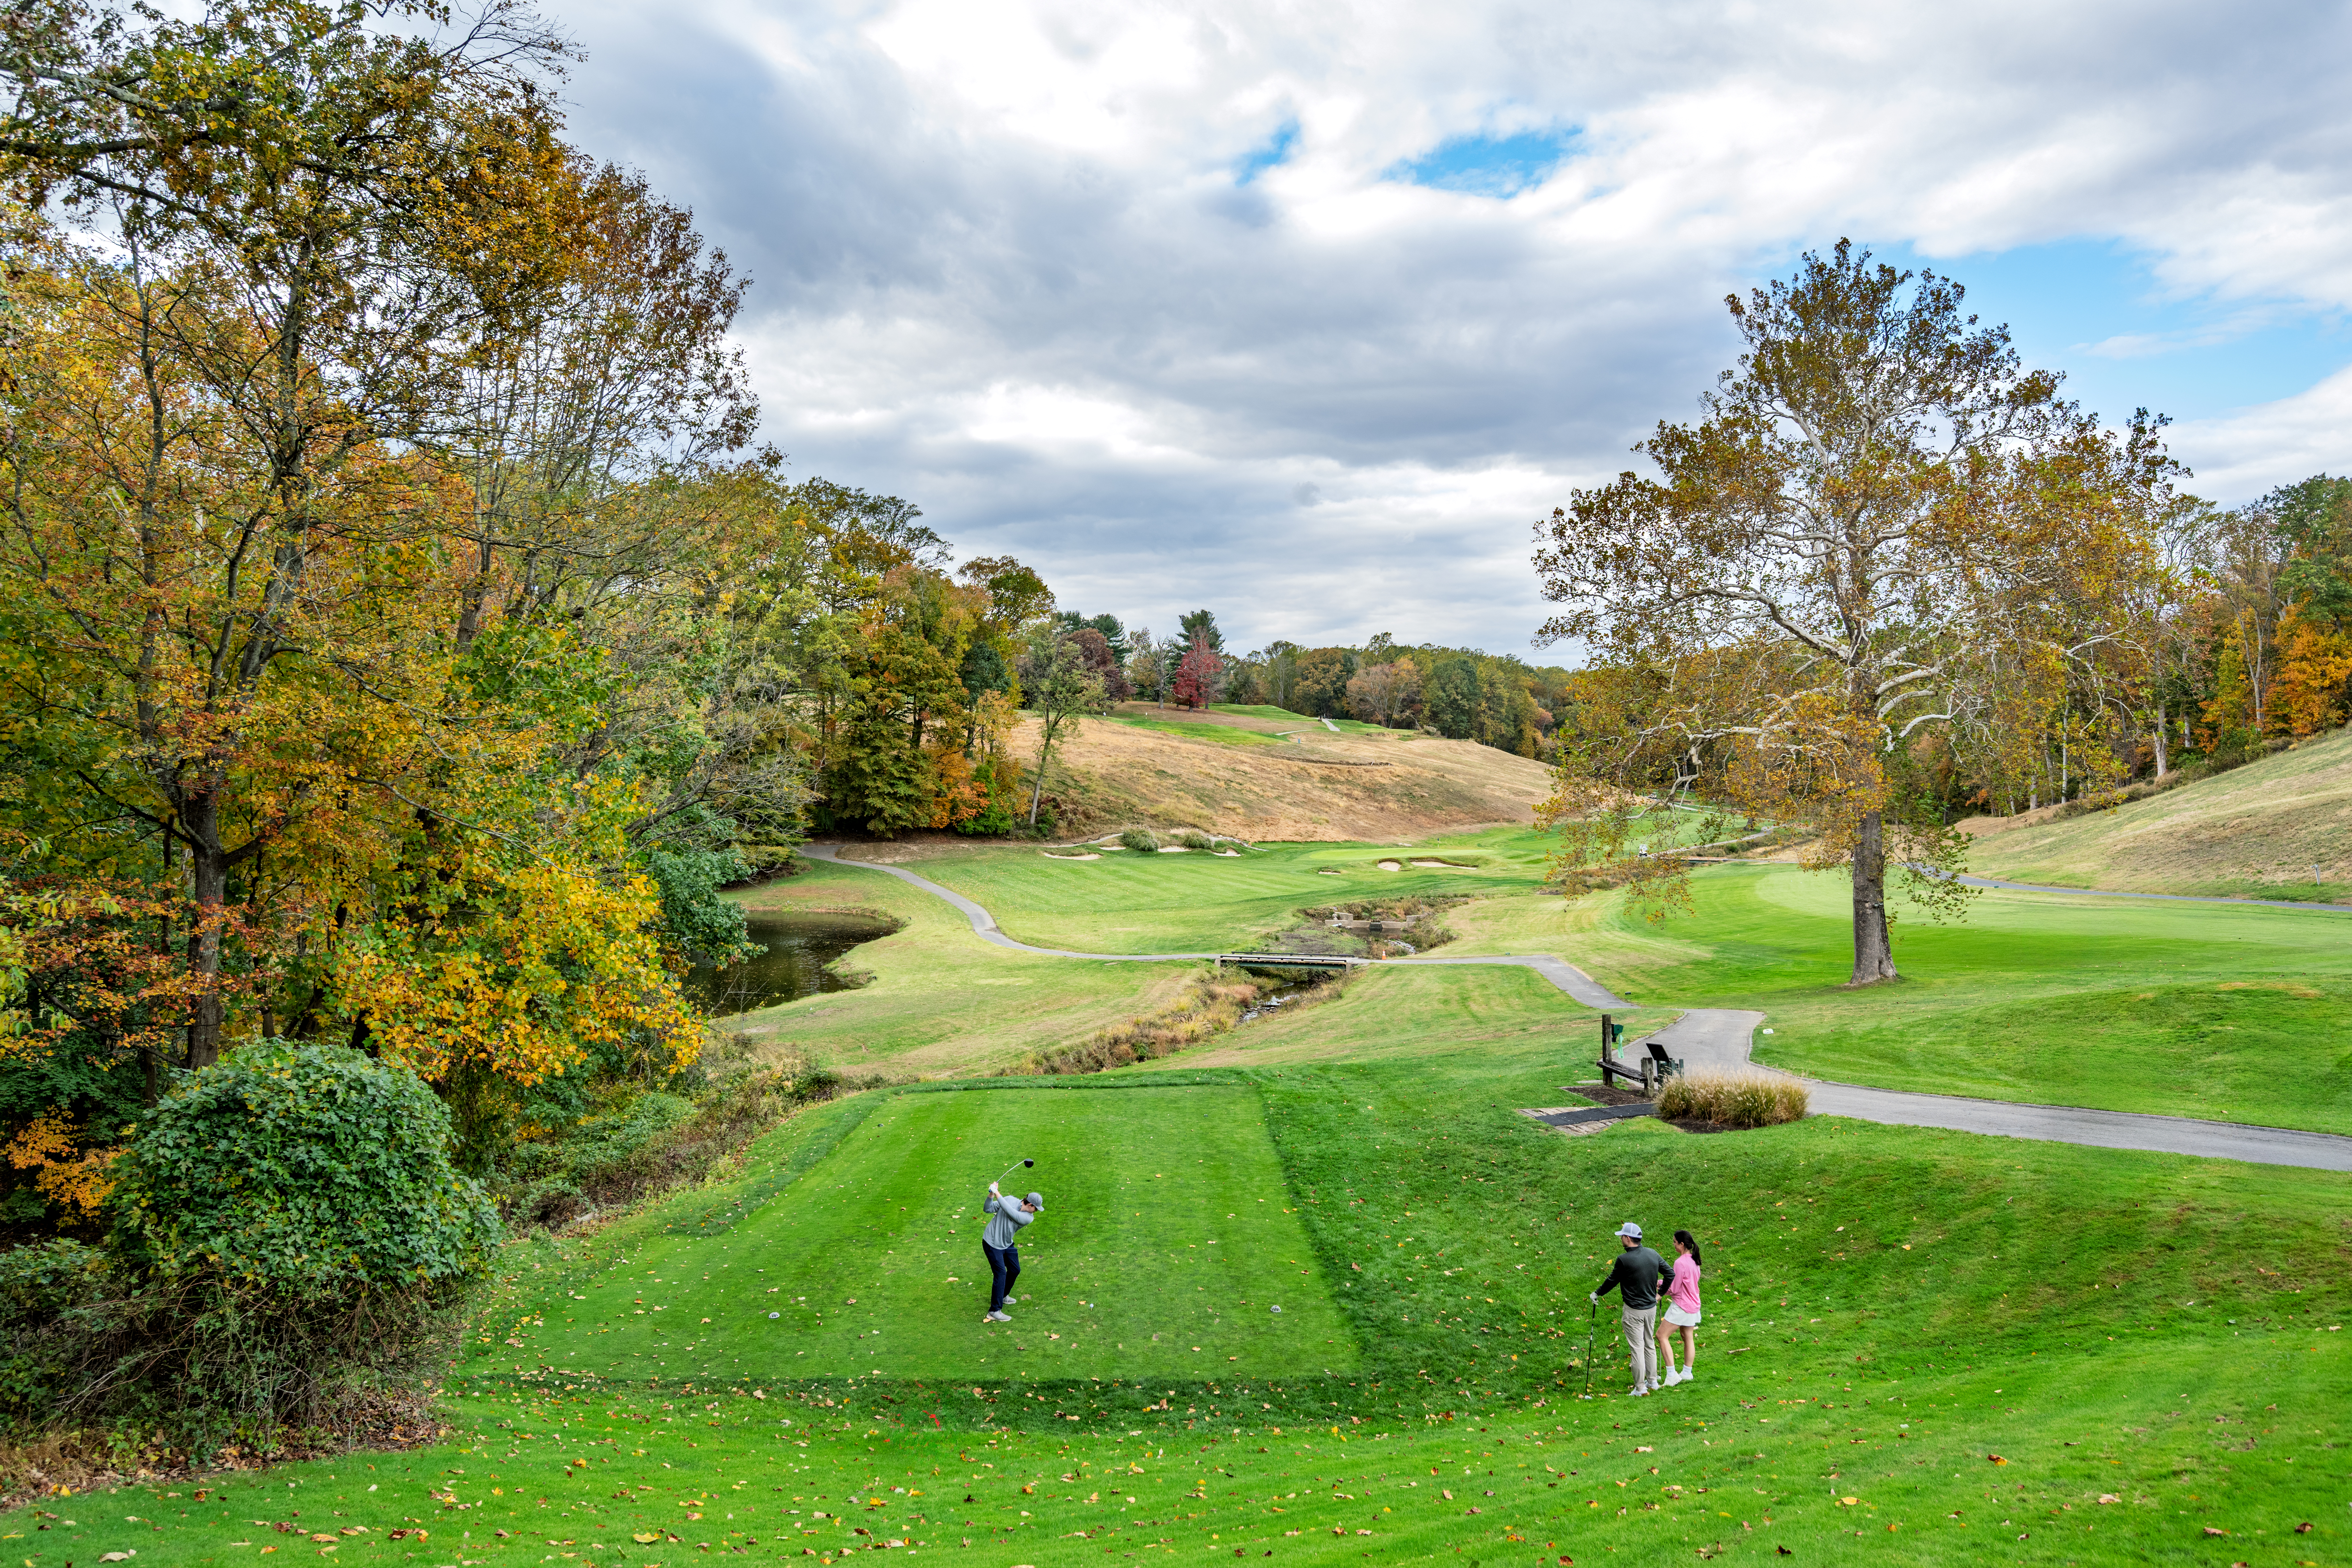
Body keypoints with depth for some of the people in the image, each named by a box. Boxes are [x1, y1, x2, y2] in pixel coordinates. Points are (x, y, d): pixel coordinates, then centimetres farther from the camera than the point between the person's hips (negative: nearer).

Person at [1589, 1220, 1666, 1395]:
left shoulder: (1624, 1260, -20)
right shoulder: (1653, 1255, -2)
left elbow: (1612, 1281, -8)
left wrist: (1596, 1294, 8)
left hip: (1633, 1311, -7)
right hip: (1651, 1307, 7)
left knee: (1637, 1348, 2)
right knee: (1649, 1344, 20)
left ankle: (1640, 1388, 8)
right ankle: (1653, 1381, 30)